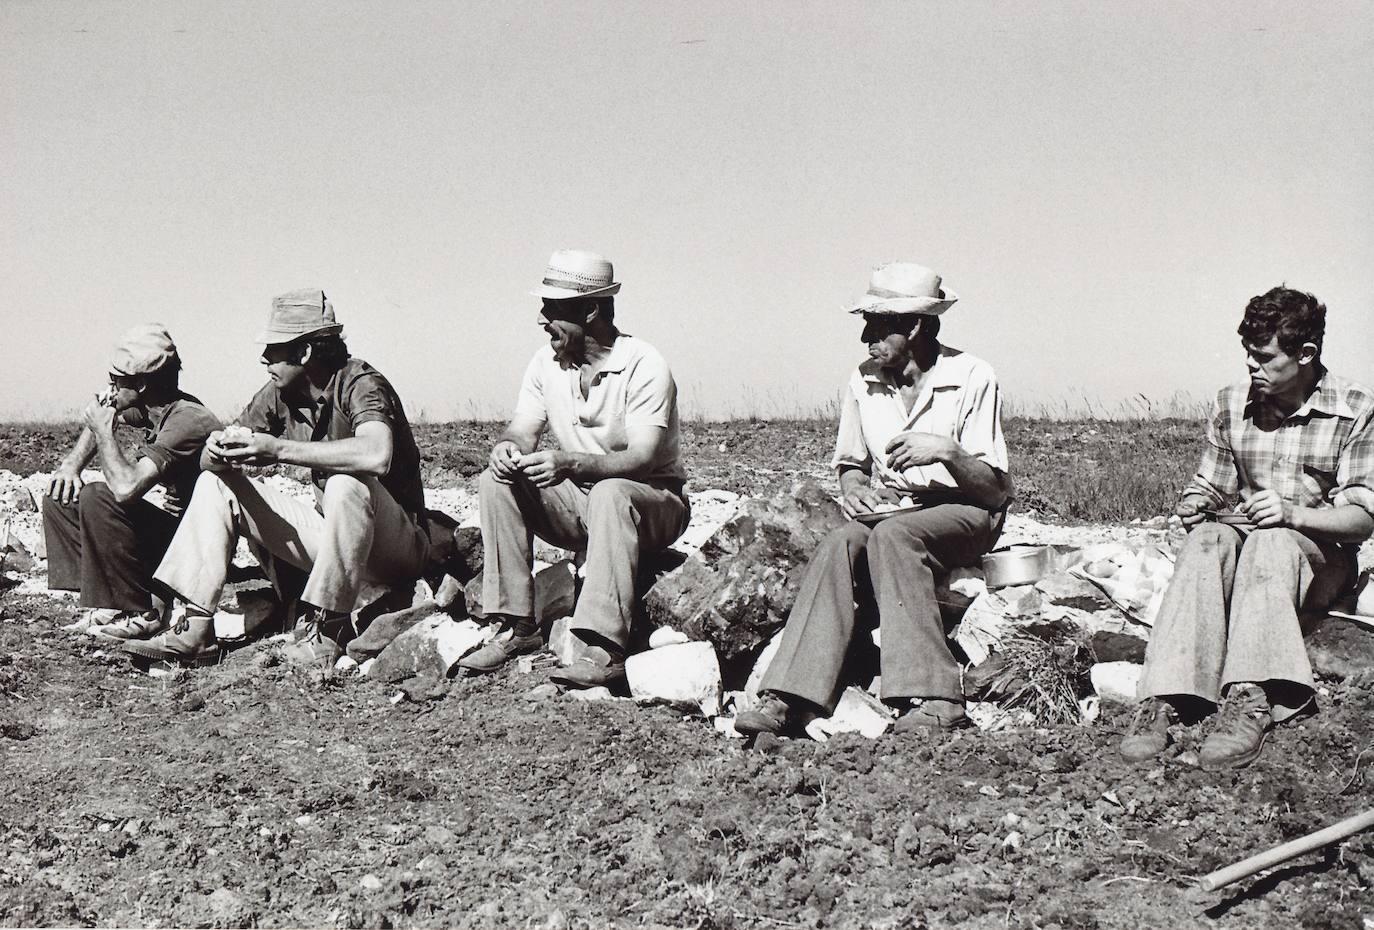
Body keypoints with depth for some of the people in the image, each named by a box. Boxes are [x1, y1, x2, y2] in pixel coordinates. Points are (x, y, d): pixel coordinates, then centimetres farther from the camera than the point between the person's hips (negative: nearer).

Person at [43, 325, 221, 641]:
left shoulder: (187, 420, -26)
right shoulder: (147, 408, 2)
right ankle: (103, 603, -2)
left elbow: (126, 487, -36)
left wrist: (103, 430, -20)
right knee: (60, 494, 9)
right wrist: (71, 464, 8)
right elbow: (99, 416, 26)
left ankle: (140, 614, -16)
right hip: (170, 525, 10)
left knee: (98, 497, -27)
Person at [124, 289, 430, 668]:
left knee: (347, 484, -38)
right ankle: (192, 630, -9)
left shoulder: (360, 385, -19)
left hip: (398, 544, -7)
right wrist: (218, 449, -21)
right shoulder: (281, 394, 2)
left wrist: (277, 449, -38)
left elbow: (376, 455, -41)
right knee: (216, 485, 1)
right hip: (329, 531, 7)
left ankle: (325, 632, -25)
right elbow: (209, 458, 5)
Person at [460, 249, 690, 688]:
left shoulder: (644, 367, -19)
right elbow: (523, 430, -1)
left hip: (652, 501, -6)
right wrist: (507, 448, -27)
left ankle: (605, 648, -43)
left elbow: (641, 457, -28)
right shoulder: (546, 363, 1)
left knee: (610, 493, -38)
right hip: (577, 504, 6)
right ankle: (518, 627, -16)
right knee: (498, 482, -16)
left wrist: (570, 463, -44)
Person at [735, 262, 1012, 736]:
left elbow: (996, 491, -8)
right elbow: (850, 464, 20)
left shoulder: (971, 377, -7)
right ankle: (789, 697, -41)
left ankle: (936, 699, -40)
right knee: (840, 543, -30)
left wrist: (948, 452, -26)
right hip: (890, 512, 4)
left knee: (891, 534, -36)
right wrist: (854, 490, -4)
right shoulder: (862, 383, 7)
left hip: (964, 513, -4)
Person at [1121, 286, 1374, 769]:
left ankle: (1248, 700, -53)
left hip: (1320, 556, -3)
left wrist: (1293, 514, -26)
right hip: (1243, 537, 3)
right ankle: (1162, 700, -50)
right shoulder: (1231, 404, 6)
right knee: (1206, 540, -33)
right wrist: (1195, 504, -8)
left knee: (1269, 542, -38)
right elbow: (1211, 485, 17)